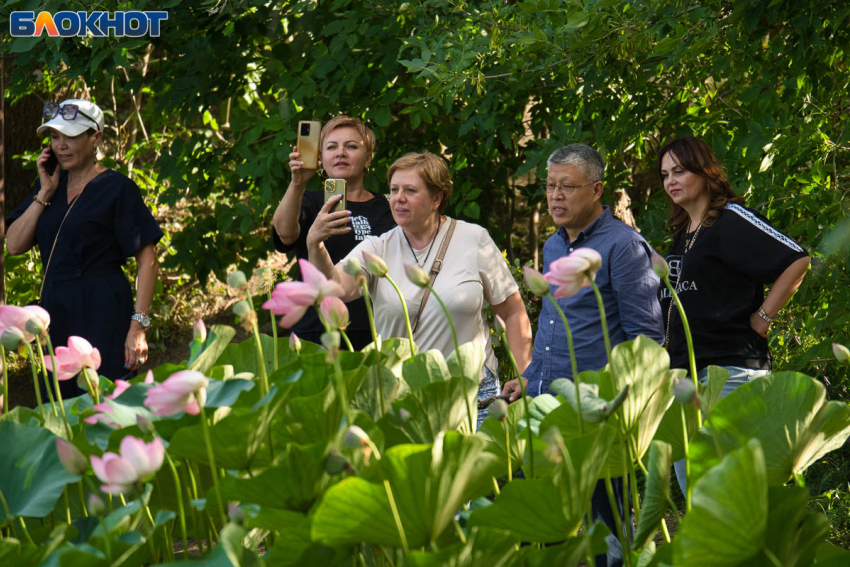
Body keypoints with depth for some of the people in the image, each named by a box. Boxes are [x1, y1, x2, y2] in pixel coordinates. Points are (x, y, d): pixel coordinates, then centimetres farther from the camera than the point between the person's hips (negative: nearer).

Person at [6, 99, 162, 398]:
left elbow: (147, 261, -11)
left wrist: (138, 326, -17)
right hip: (55, 309, 7)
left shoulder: (117, 188, -7)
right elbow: (14, 245, 5)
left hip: (102, 310, -7)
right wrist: (45, 193, -2)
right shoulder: (51, 184, 12)